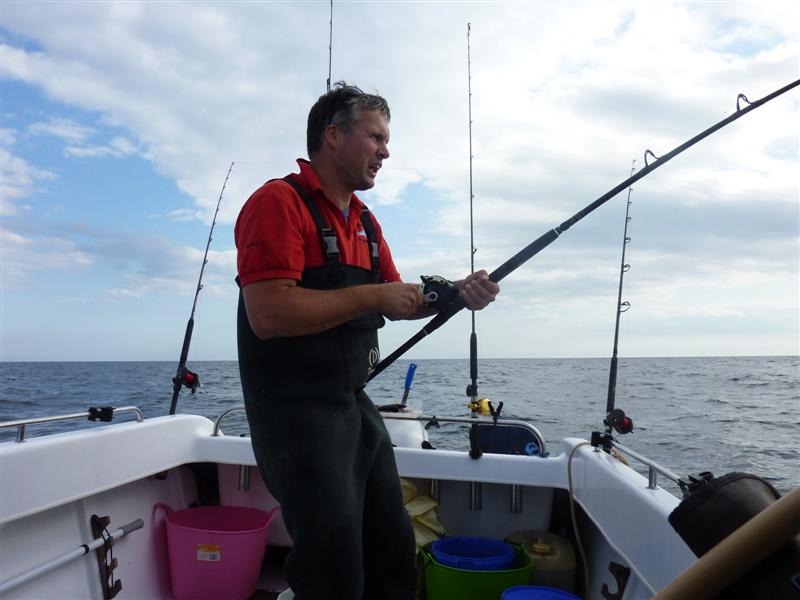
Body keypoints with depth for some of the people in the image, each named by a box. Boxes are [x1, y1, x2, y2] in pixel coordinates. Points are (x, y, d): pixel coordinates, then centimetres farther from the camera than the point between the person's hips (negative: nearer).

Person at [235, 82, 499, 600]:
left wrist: (454, 293, 1)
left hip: (357, 404, 9)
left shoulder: (365, 220, 15)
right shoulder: (279, 202, -12)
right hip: (296, 411, -8)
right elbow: (269, 315, -23)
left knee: (394, 556, 18)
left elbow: (394, 300, 18)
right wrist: (373, 294, -16)